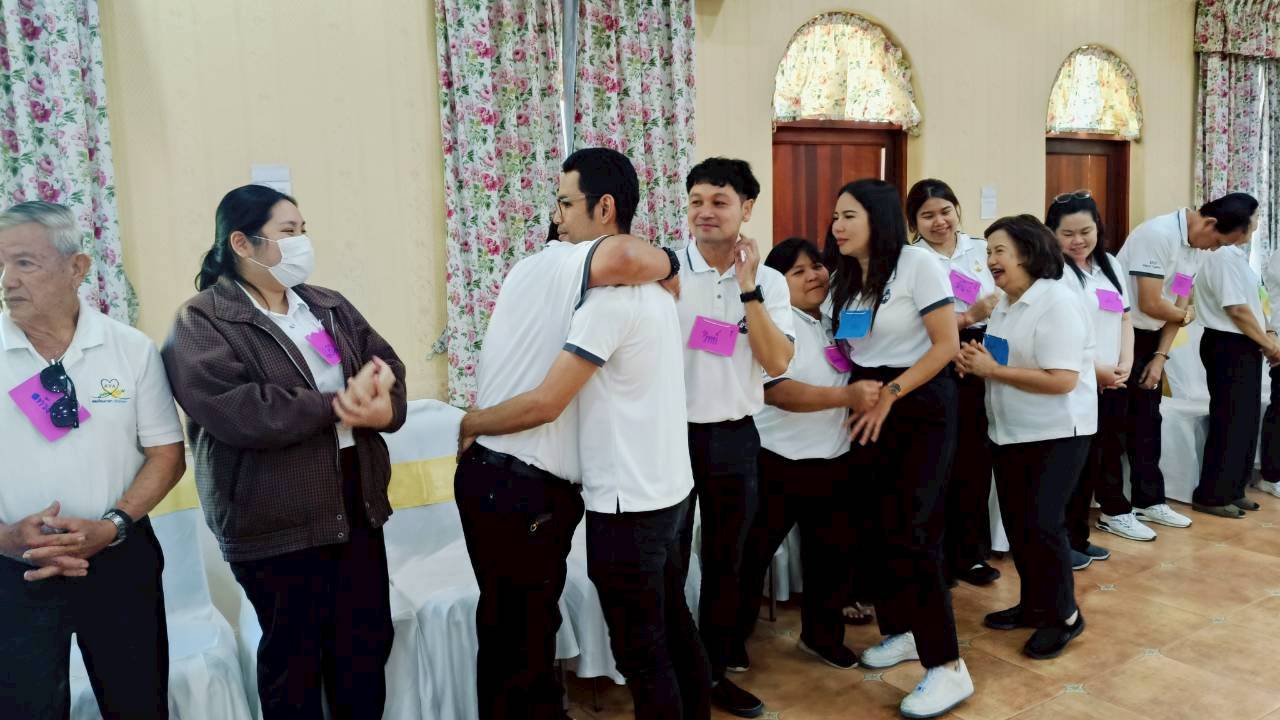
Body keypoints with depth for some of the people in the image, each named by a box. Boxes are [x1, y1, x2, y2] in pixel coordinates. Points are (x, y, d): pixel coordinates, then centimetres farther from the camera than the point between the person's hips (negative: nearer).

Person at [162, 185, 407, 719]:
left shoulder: (330, 307, 11)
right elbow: (233, 410, -23)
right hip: (276, 522, -5)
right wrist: (338, 404, -20)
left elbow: (388, 365, 3)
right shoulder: (201, 323, -8)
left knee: (367, 645, 16)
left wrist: (382, 405, -20)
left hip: (358, 506, 6)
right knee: (293, 657, 12)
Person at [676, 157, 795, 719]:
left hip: (735, 439, 3)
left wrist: (748, 285, -13)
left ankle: (715, 671, 33)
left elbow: (777, 362, -10)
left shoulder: (769, 282, 2)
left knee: (725, 562, 15)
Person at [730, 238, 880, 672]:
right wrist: (847, 397, -30)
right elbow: (773, 390, -26)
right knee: (753, 556, 4)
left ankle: (822, 635, 33)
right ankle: (732, 641, 21)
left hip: (832, 460, 7)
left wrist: (867, 397, 3)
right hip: (777, 461, -6)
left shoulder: (835, 323, 9)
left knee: (832, 553, 15)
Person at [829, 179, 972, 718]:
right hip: (867, 408, 7)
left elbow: (947, 344, -14)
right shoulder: (844, 276, 10)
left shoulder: (916, 263, -10)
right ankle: (902, 630, 27)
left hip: (919, 407, -7)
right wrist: (856, 393, -2)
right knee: (873, 527, 8)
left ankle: (948, 668, -1)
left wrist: (889, 395, -17)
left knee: (907, 532, -10)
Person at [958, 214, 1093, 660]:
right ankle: (1034, 604, 29)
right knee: (1016, 523, 12)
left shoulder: (1057, 302, -18)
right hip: (1009, 433, 8)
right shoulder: (1004, 304, 8)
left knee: (1042, 524, -5)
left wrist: (991, 370, -22)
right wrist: (973, 361, -6)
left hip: (1056, 434, -8)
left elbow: (1062, 380, -25)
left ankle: (1064, 615, 14)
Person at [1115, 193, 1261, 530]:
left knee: (1147, 419, 12)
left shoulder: (1196, 248, 6)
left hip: (1148, 337, 8)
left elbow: (1178, 305, 6)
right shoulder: (1158, 234, -21)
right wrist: (1186, 315, -4)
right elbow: (1150, 305, -23)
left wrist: (1160, 356, -2)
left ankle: (1148, 501, 23)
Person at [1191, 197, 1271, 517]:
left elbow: (1249, 306, 16)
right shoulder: (1224, 256, -17)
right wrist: (1268, 344, -10)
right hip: (1229, 347, -10)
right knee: (1229, 423, -4)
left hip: (1243, 346, 10)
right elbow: (1237, 310, -20)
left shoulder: (1235, 255, 14)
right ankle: (1211, 496, 4)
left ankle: (1232, 490, 24)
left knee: (1245, 421, 14)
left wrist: (1266, 341, 6)